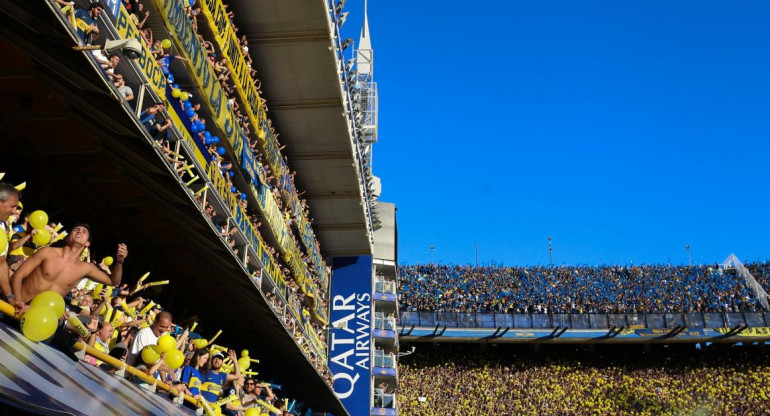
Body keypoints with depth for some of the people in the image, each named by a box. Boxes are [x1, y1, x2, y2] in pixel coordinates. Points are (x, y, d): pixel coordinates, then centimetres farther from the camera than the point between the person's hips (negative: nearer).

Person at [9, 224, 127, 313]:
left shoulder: (86, 268, 1)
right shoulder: (47, 252, -6)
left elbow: (113, 281, 11)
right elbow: (18, 275, -5)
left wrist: (119, 261, -8)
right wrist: (17, 300, -22)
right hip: (18, 309, -2)